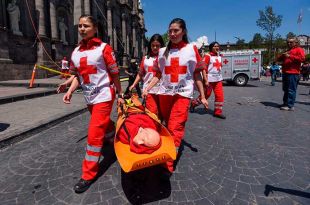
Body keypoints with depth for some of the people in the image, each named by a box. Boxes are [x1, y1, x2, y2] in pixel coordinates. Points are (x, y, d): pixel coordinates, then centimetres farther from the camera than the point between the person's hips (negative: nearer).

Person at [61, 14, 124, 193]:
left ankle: (89, 174, 4)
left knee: (94, 133, -10)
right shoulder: (76, 51, 9)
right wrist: (70, 91, -1)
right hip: (89, 97, 7)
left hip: (104, 95, -6)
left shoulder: (104, 48, -7)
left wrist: (120, 95, -2)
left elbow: (114, 74, -5)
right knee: (104, 123, 22)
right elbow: (77, 75, 14)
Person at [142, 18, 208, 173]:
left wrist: (202, 96, 3)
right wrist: (147, 89, -1)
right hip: (165, 93, 3)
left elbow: (196, 75, 4)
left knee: (175, 127, -11)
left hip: (183, 93, -3)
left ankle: (168, 164, -5)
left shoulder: (192, 49, 2)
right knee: (167, 125, 14)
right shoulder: (163, 51, 8)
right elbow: (158, 75, 11)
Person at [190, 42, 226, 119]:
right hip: (209, 80, -6)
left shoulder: (219, 57, 13)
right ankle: (193, 104, 26)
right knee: (206, 95, 4)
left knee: (220, 96, 1)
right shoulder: (208, 56, -9)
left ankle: (218, 112, 12)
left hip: (218, 80, 7)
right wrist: (206, 80, -20)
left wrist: (220, 77, 18)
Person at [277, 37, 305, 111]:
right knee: (285, 89, 11)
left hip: (293, 73, -8)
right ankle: (285, 103, 18)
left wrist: (290, 56, -15)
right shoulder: (287, 51, 27)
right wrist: (283, 55, 3)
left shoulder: (299, 49, 3)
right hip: (285, 73, 8)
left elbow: (302, 58, -12)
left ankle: (290, 106, -10)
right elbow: (279, 59, 24)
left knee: (291, 90, -10)